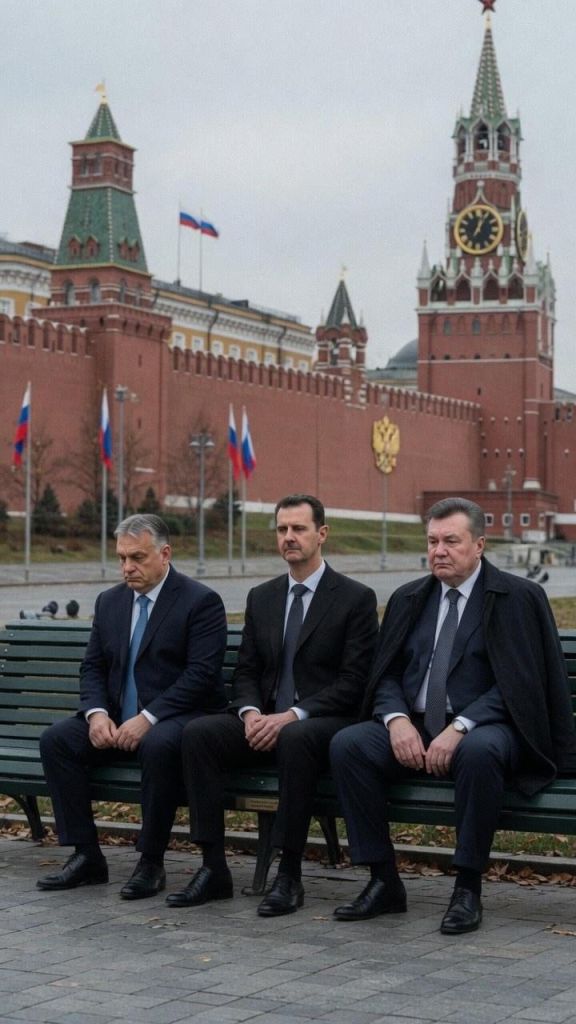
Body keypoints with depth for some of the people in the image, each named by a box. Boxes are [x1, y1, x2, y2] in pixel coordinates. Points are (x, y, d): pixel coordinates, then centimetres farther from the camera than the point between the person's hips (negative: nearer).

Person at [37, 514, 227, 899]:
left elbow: (201, 674, -16)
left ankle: (151, 863, -24)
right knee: (56, 740, -16)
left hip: (179, 718, -6)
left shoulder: (201, 602, -7)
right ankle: (87, 856, -11)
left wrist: (148, 718, -24)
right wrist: (97, 713, -9)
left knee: (159, 745, -39)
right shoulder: (110, 601, 13)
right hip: (118, 721, 6)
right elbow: (93, 667, 13)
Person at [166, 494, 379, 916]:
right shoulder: (261, 597, 15)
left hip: (325, 723, -5)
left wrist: (293, 716, -20)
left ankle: (290, 876, -29)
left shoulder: (356, 598, -2)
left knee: (295, 739, -39)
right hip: (266, 721, 5)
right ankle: (214, 868, -19)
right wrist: (250, 712, -9)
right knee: (198, 732, -22)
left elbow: (353, 682, -9)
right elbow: (246, 671, 15)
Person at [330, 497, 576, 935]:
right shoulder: (408, 599, 15)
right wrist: (397, 719, -11)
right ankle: (384, 882, -14)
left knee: (479, 751, -39)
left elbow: (517, 682, -10)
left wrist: (459, 728, -22)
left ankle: (468, 889, -25)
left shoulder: (519, 598, -1)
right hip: (411, 729, 5)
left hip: (481, 730, -5)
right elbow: (386, 674, 11)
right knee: (346, 744, -21)